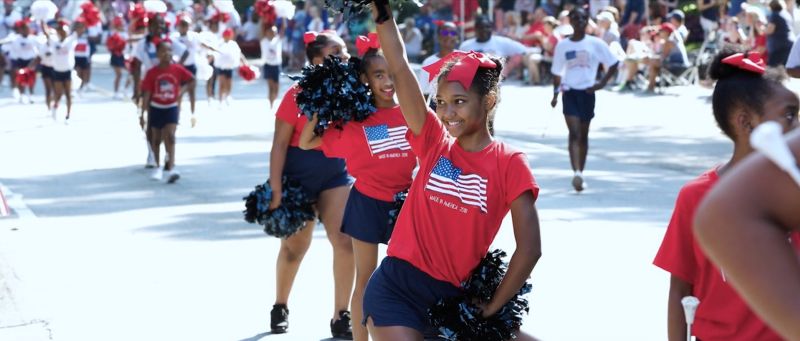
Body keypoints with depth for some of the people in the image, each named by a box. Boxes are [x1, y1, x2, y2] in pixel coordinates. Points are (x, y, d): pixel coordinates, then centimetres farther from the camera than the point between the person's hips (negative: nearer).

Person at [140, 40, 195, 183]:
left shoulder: (178, 69, -10)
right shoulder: (152, 72, -11)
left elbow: (192, 80, 6)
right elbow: (147, 95, -8)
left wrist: (181, 91, -7)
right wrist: (143, 114, -10)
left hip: (171, 108, -1)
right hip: (156, 108, 1)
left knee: (170, 137, -14)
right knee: (156, 139, 12)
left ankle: (171, 168, -20)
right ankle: (158, 168, 27)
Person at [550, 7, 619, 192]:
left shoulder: (596, 43, -1)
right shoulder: (562, 45, 3)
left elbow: (614, 64, 3)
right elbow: (557, 73, 12)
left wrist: (602, 83, -6)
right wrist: (555, 94, 7)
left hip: (587, 93, 1)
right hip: (570, 92, -1)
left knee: (583, 135, 11)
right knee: (574, 134, -15)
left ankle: (580, 174, 23)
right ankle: (576, 173, -27)